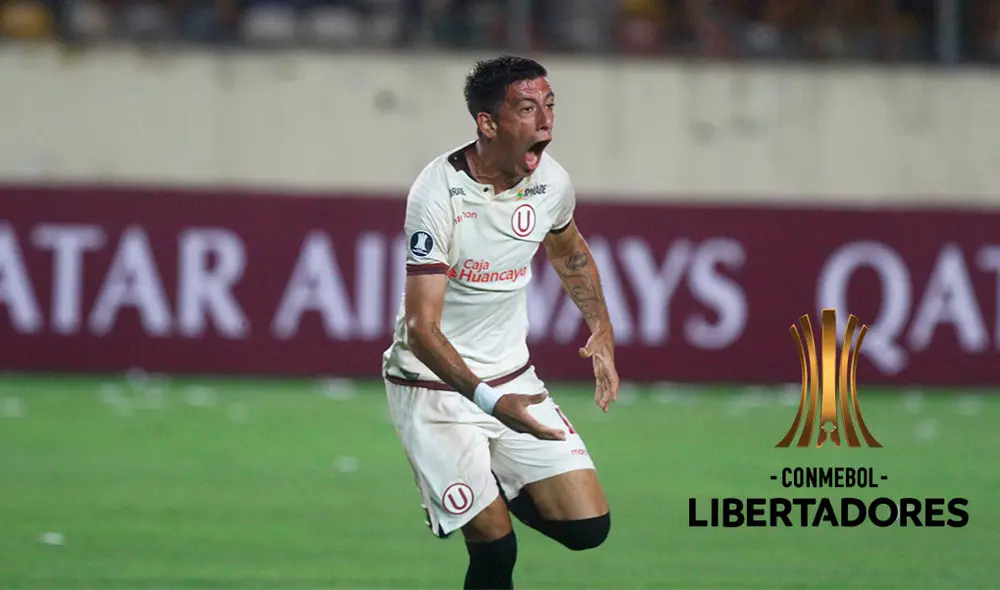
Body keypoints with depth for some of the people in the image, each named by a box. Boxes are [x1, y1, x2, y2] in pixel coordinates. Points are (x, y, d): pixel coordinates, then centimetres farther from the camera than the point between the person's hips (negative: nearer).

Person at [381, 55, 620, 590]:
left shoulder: (552, 183, -4)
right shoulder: (439, 193, -22)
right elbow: (421, 327, -26)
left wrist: (601, 330, 12)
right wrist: (489, 401, -36)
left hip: (513, 380, 6)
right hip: (433, 387, -6)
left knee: (588, 526, -4)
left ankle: (499, 492, 24)